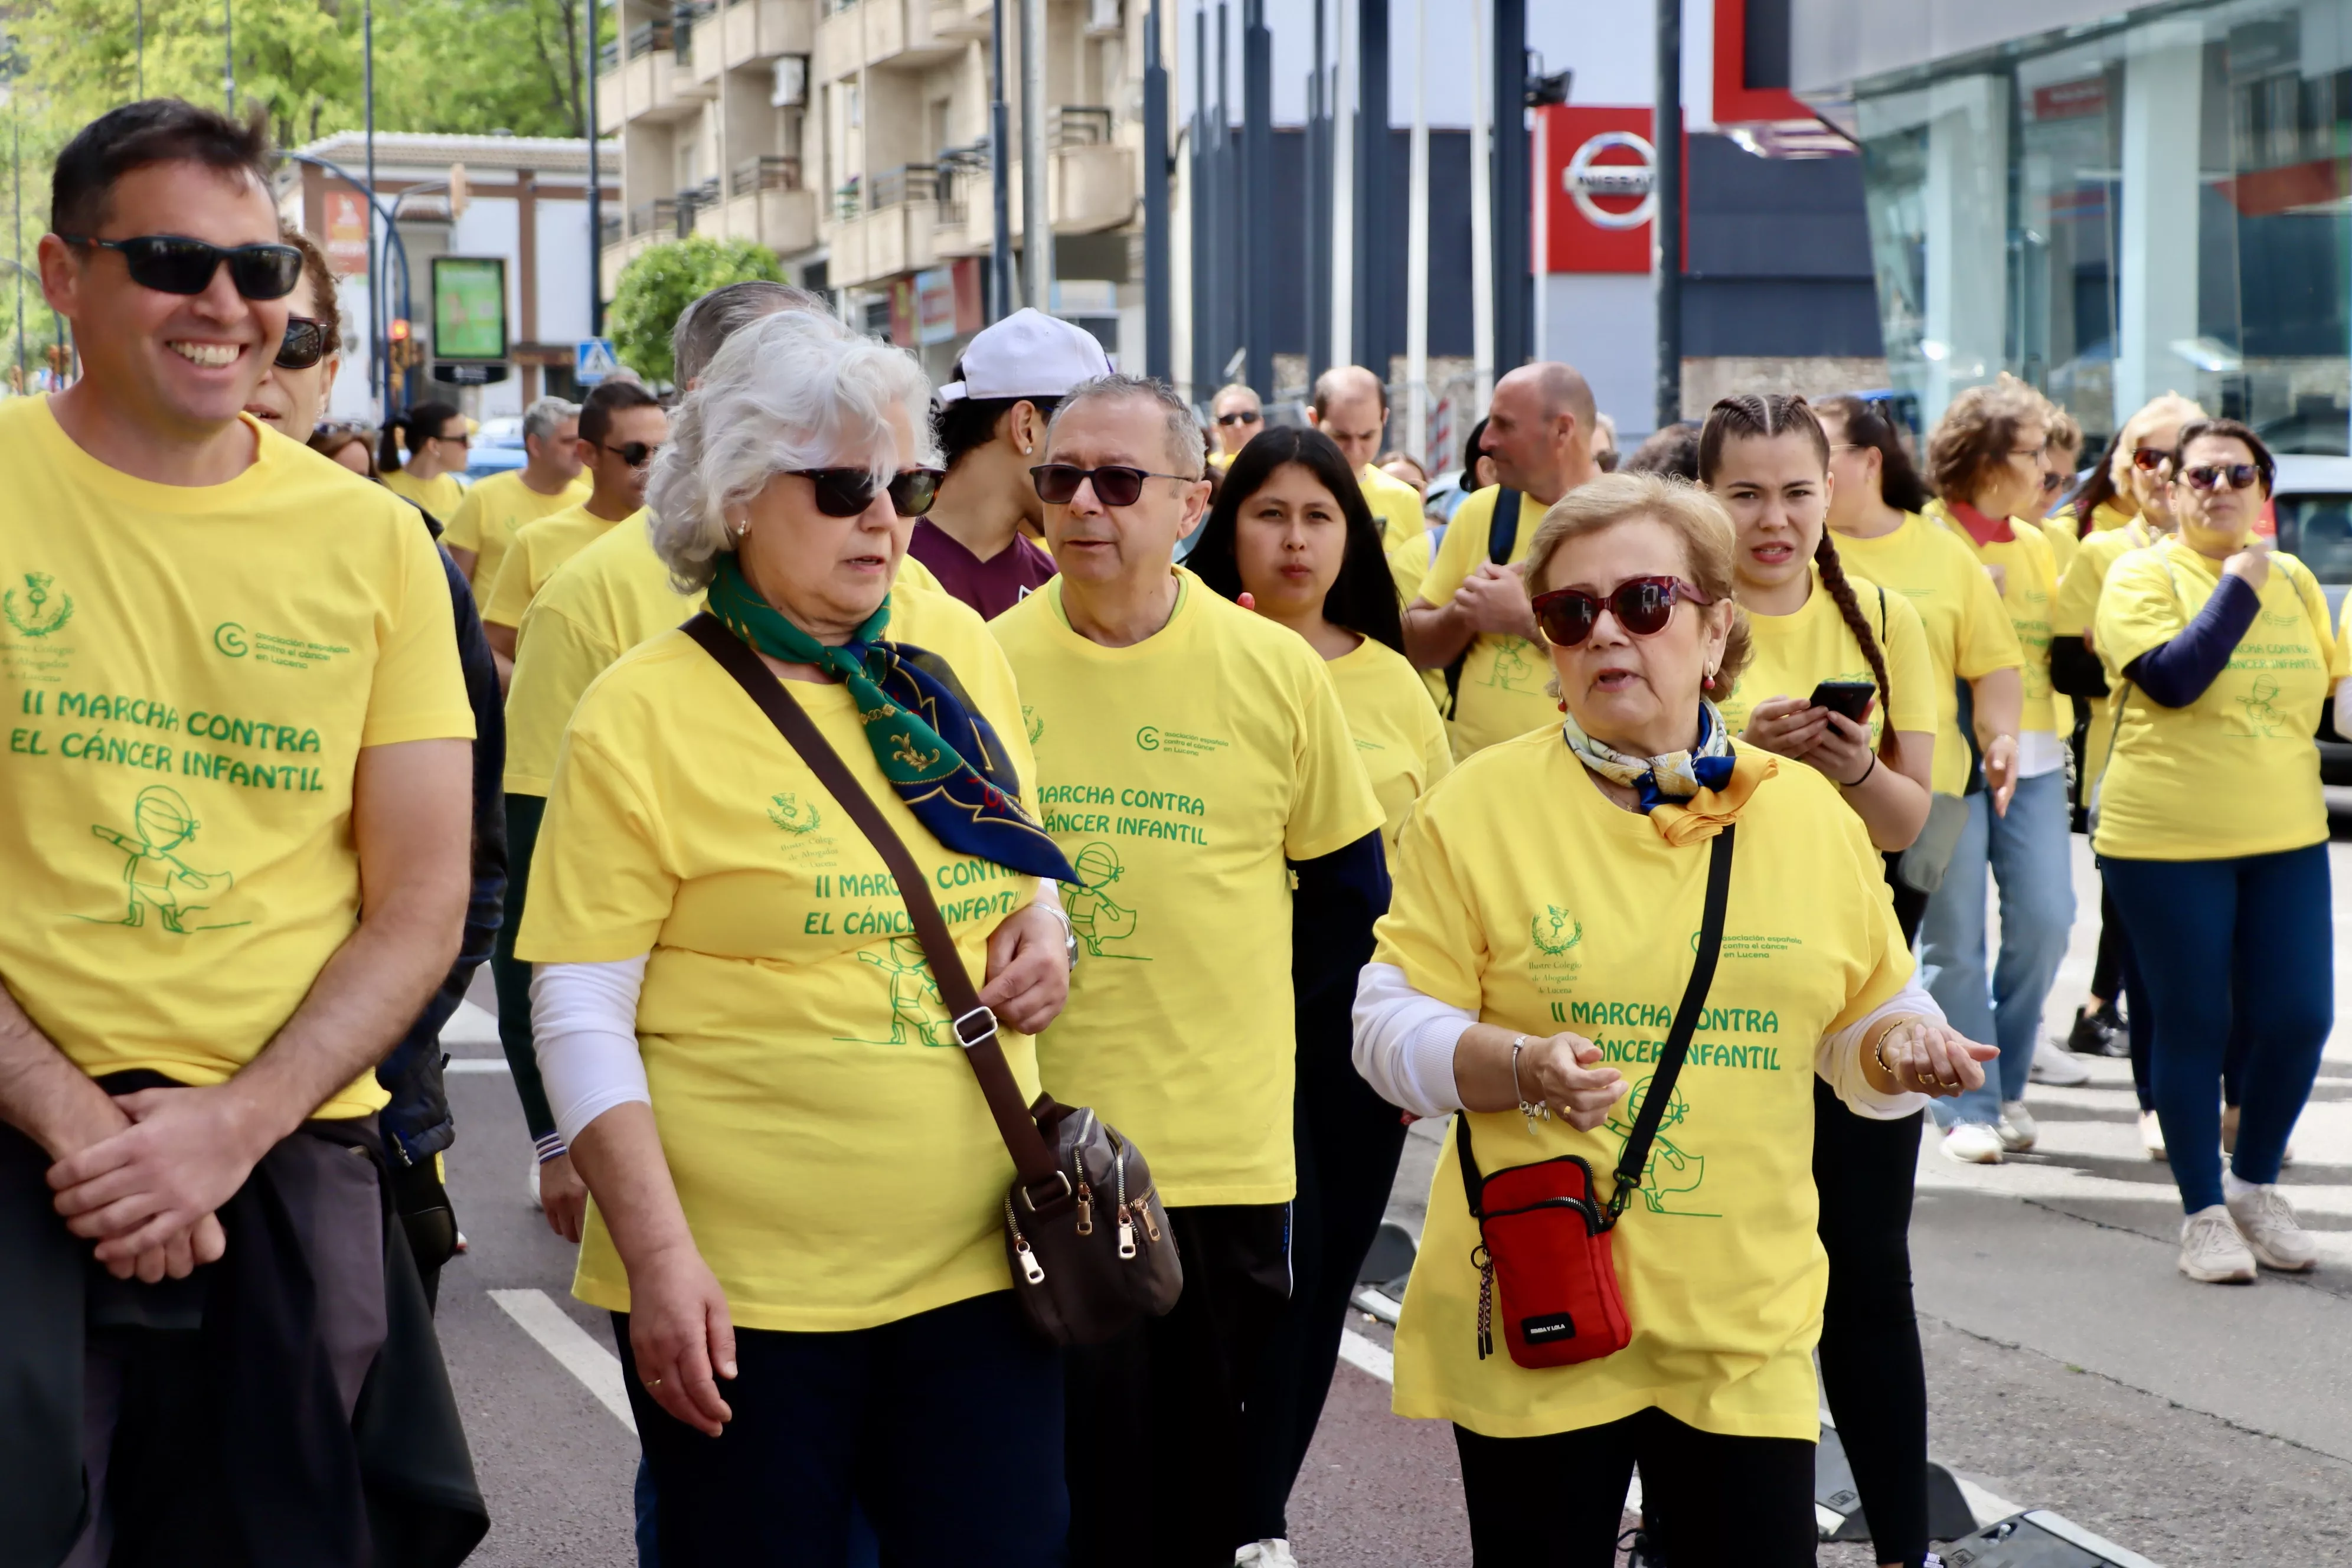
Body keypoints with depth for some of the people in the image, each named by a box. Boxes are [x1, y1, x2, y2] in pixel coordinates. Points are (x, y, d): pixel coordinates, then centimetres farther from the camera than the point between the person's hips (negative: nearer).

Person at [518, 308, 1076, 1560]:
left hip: (978, 1265, 4)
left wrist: (1040, 924, -1)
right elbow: (581, 1018, -9)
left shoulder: (956, 652, 7)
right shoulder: (641, 716, -8)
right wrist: (659, 1260, -16)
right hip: (745, 1292, -4)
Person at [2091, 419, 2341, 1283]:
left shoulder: (2295, 580, 12)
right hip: (2168, 838, -4)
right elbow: (2173, 678, -19)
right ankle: (2205, 1213, 14)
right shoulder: (2144, 575, -4)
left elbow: (2335, 683, 24)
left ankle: (2256, 1185, 23)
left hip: (2286, 837, 5)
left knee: (2299, 1018, 1)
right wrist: (2240, 587, -15)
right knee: (2194, 1023, 1)